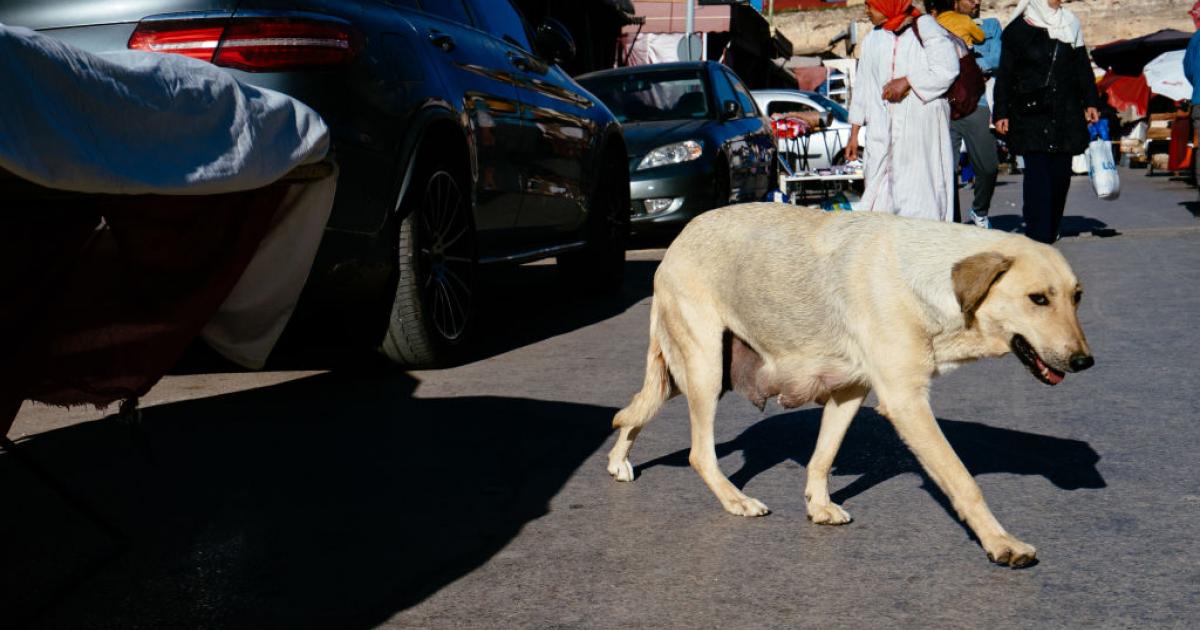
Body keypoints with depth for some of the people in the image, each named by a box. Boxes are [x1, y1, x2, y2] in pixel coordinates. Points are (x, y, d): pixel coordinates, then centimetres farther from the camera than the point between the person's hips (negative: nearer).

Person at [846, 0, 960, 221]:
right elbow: (862, 88, 20)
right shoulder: (872, 41, 18)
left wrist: (907, 82, -14)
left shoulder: (924, 28, 0)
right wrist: (854, 133, 17)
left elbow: (947, 68, -11)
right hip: (883, 131, 5)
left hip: (922, 126, -5)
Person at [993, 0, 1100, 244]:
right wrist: (1001, 113, -4)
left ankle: (1051, 231, 18)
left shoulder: (1070, 25, 13)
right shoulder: (1018, 29, 1)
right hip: (1031, 114, -4)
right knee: (1038, 174, -11)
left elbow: (1082, 68, 17)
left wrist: (1091, 103, 11)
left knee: (1061, 174, 6)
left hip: (1066, 114, 4)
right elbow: (1005, 75, 1)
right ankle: (1038, 236, -13)